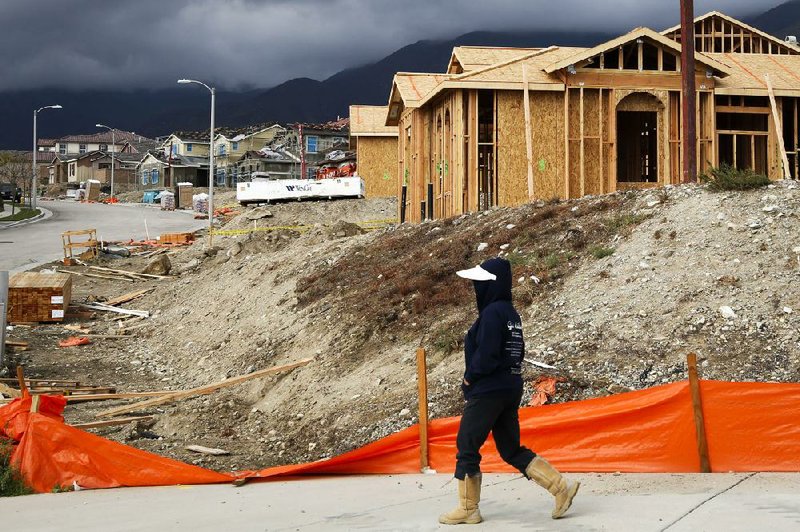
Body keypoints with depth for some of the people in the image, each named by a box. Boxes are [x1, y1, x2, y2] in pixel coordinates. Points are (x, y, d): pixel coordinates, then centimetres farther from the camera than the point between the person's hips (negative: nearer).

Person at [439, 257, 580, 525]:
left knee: (466, 448, 2)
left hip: (488, 392, -9)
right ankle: (561, 487, 6)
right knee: (511, 450, 13)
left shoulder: (492, 312, -17)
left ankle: (468, 509, 8)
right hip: (510, 389, 9)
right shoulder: (511, 313, 12)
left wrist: (469, 378, -6)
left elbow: (485, 355, -23)